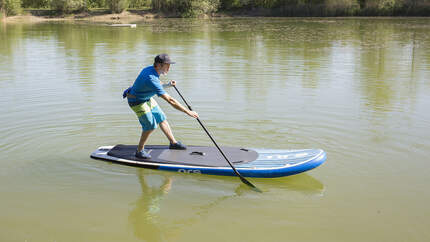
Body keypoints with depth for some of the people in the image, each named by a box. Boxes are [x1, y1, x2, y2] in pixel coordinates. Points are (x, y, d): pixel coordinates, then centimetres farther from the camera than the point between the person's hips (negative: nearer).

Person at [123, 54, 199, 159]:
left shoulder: (151, 69, -8)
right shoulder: (151, 78, -36)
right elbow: (170, 100, -38)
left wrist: (167, 85, -4)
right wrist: (188, 112, -35)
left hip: (147, 98, 9)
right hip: (137, 101, -9)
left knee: (162, 119, 12)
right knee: (150, 125, -11)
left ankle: (173, 142, 27)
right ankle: (139, 151, 7)